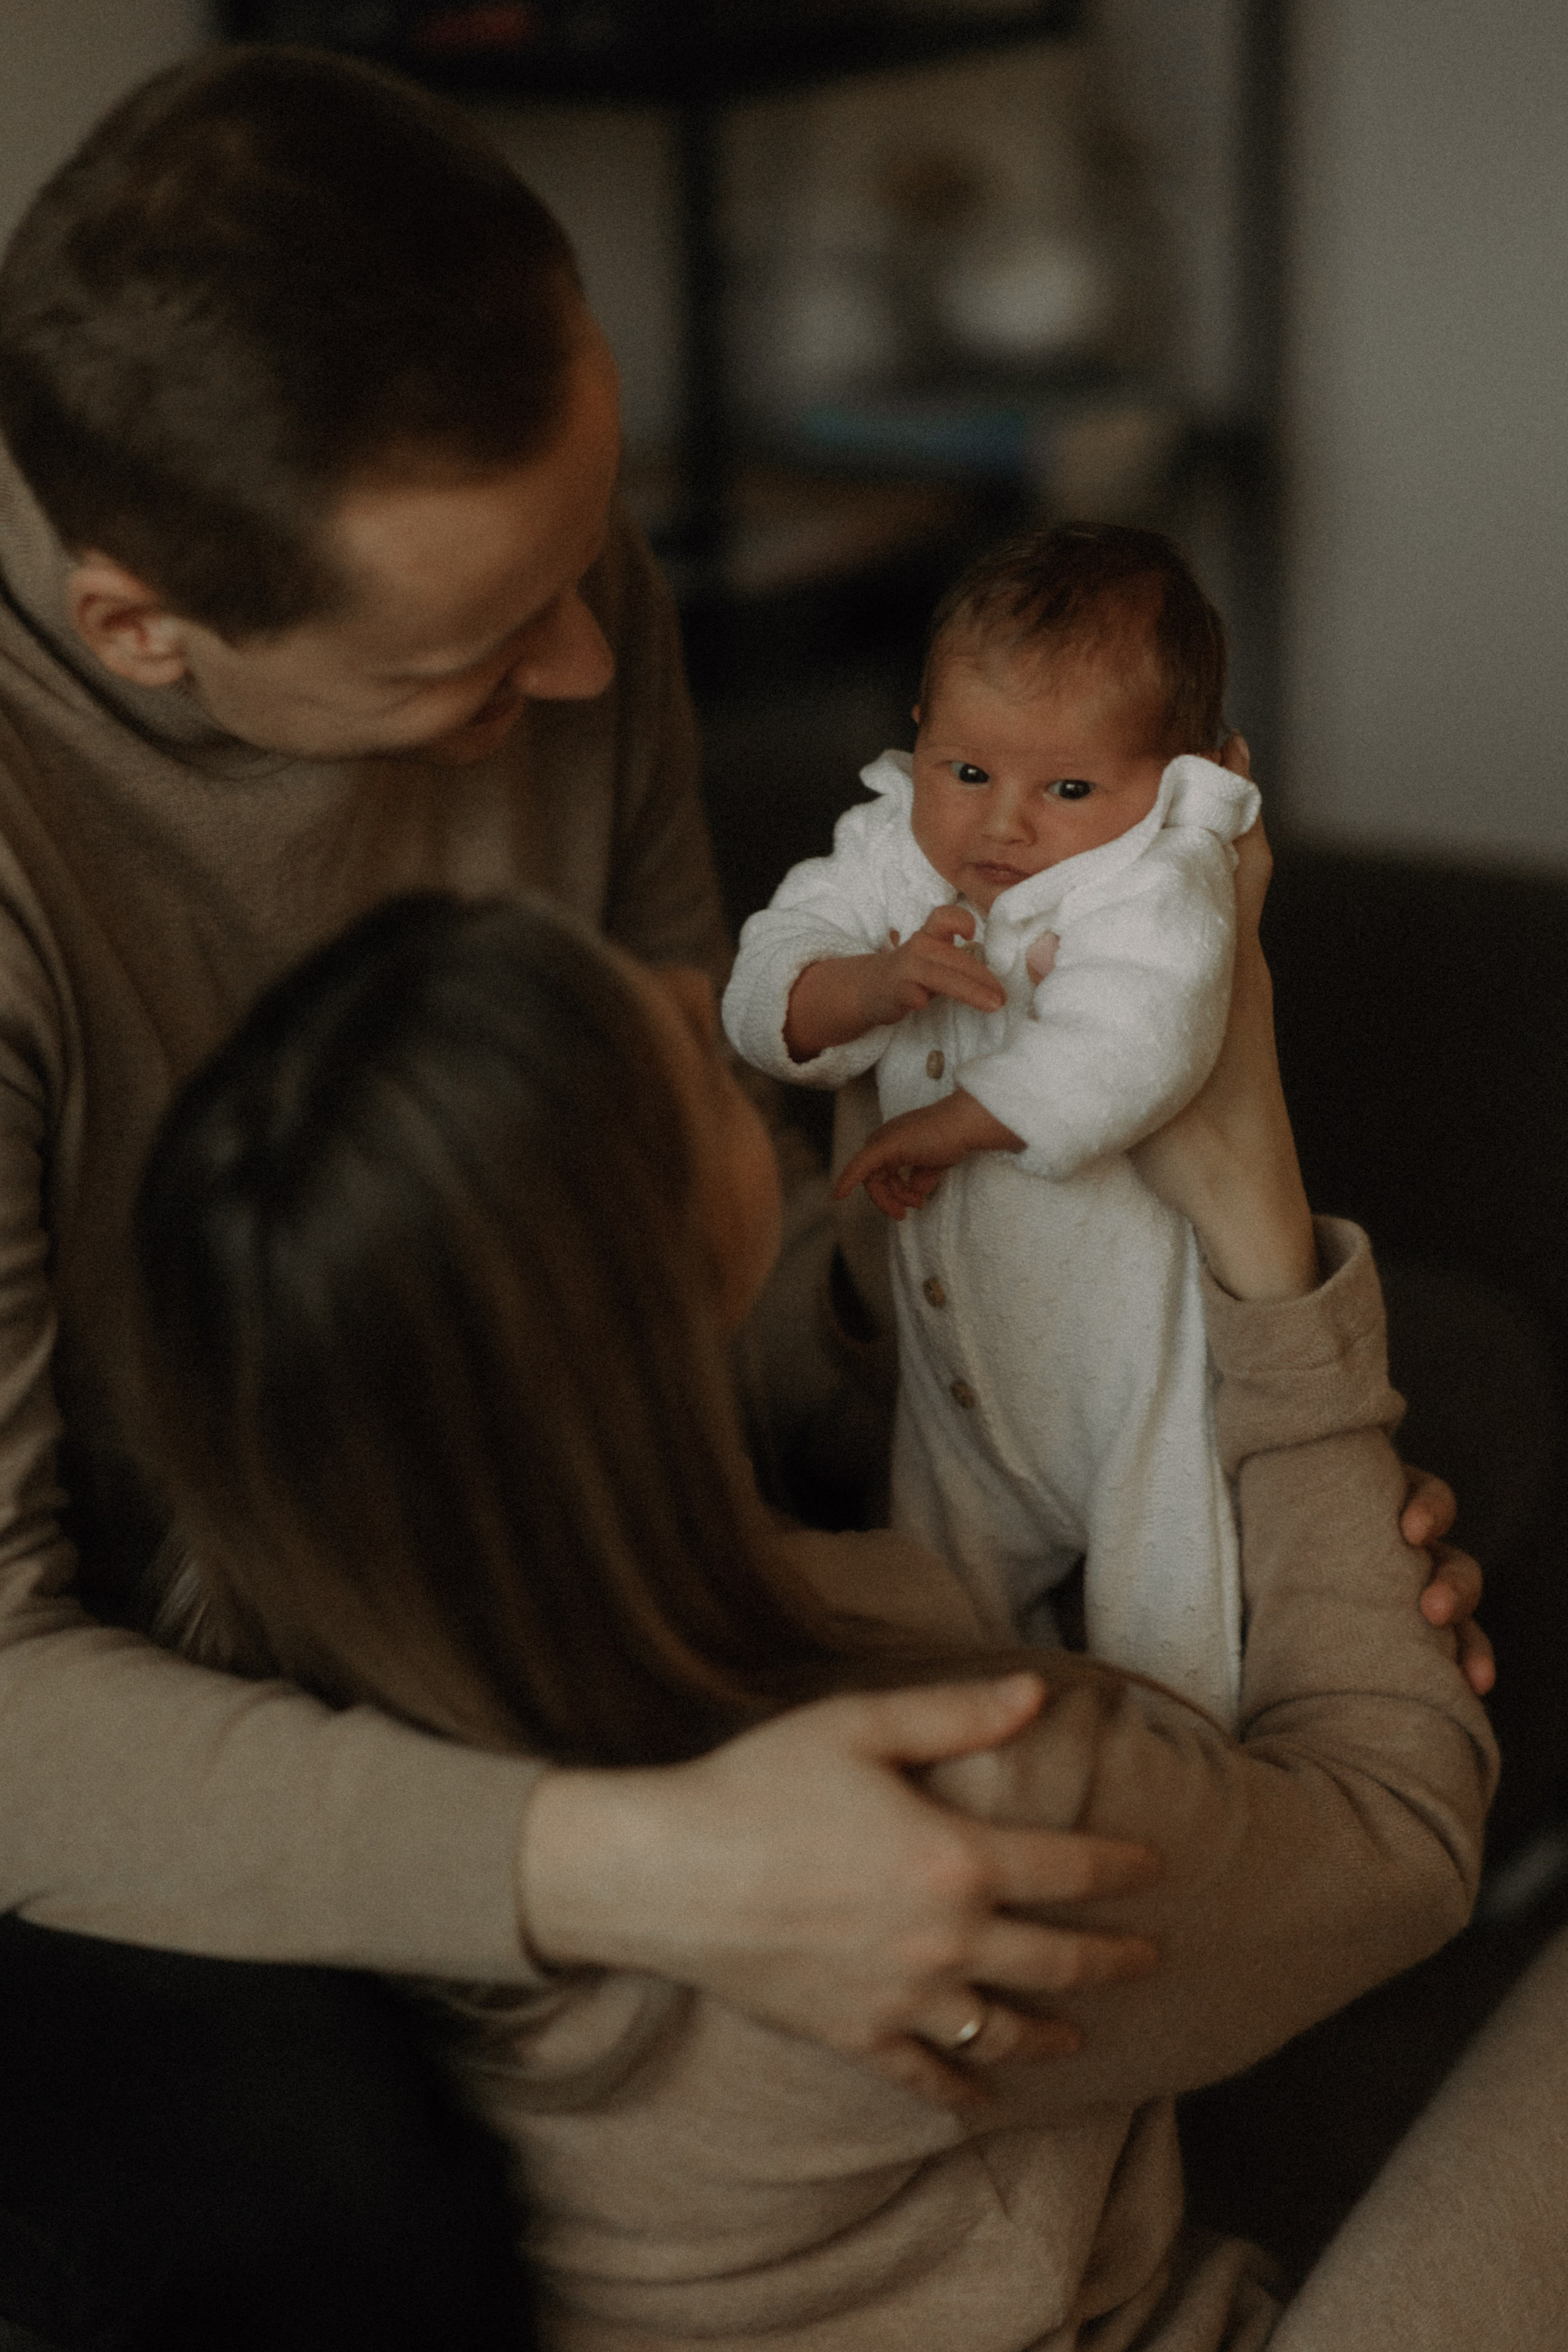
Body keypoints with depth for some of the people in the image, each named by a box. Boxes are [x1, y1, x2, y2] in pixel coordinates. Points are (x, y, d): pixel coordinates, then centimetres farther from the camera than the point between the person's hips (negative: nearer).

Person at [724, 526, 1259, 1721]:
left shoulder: (1157, 885, -23)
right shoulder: (887, 851, -4)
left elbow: (1126, 1054, -40)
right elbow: (763, 1004, -9)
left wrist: (947, 1124, -30)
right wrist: (876, 983, -29)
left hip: (1136, 1333, -6)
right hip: (961, 1341, 6)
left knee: (1165, 1632, 5)